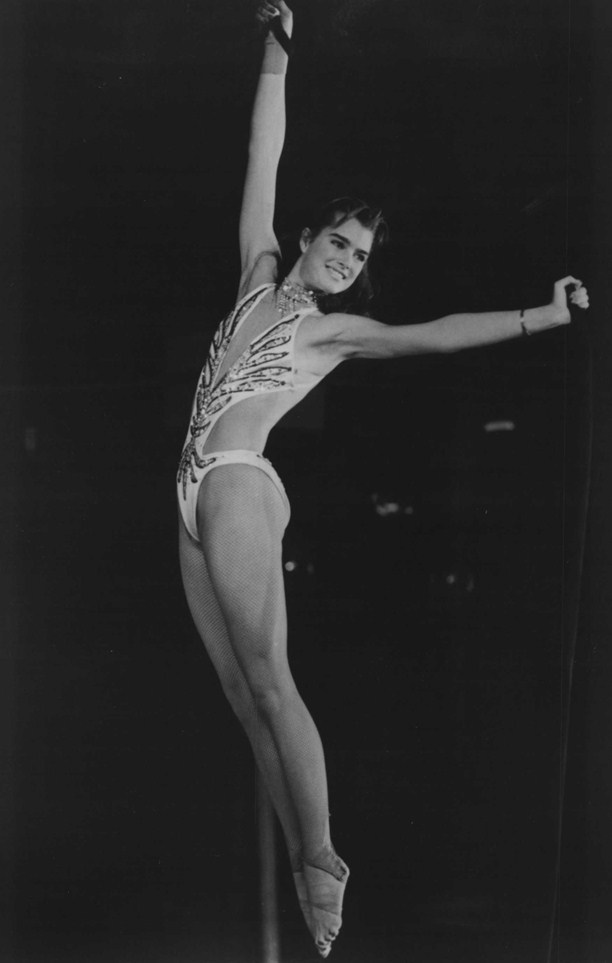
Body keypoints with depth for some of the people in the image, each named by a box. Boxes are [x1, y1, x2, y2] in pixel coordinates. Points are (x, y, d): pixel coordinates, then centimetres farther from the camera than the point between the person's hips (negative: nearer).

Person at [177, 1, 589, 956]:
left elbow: (435, 333, -7)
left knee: (267, 683, -14)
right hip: (197, 499, 6)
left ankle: (323, 862, -11)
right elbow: (262, 161, 17)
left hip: (237, 485, -6)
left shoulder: (338, 330, 4)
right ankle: (302, 867, 3)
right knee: (244, 696, 2)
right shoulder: (260, 277, 18)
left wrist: (540, 318, -18)